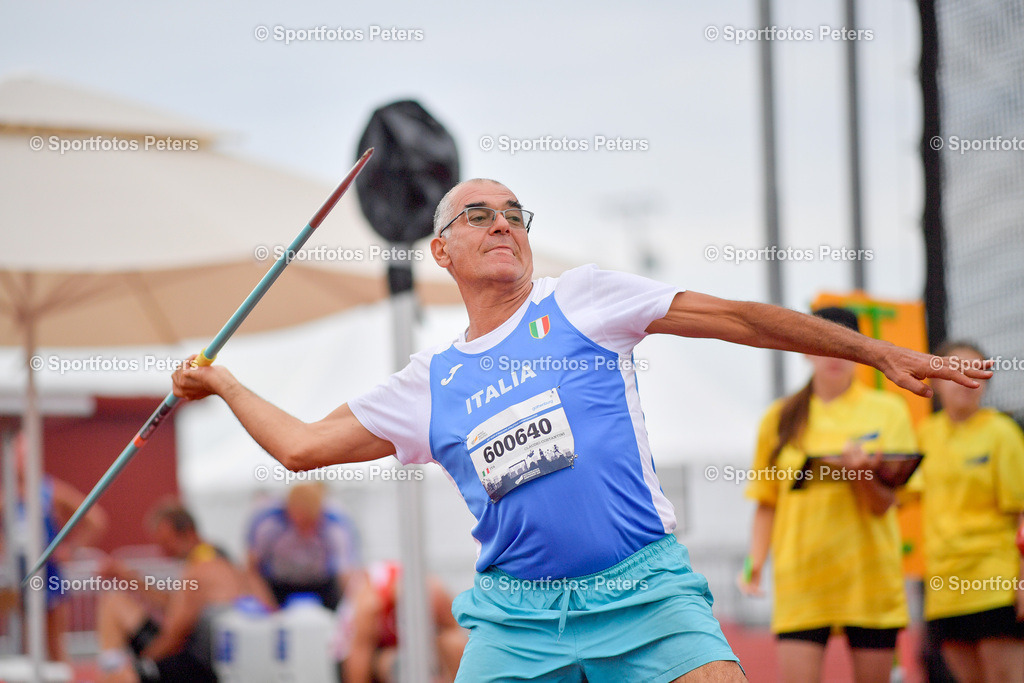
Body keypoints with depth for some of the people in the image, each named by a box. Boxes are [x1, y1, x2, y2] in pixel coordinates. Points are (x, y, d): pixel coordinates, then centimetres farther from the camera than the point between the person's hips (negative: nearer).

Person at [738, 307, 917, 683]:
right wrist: (755, 562, -1)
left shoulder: (888, 410, 5)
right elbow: (767, 504, 14)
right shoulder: (780, 419, 10)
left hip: (869, 577, 0)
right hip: (801, 578, 0)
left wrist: (862, 471, -22)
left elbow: (884, 503, -2)